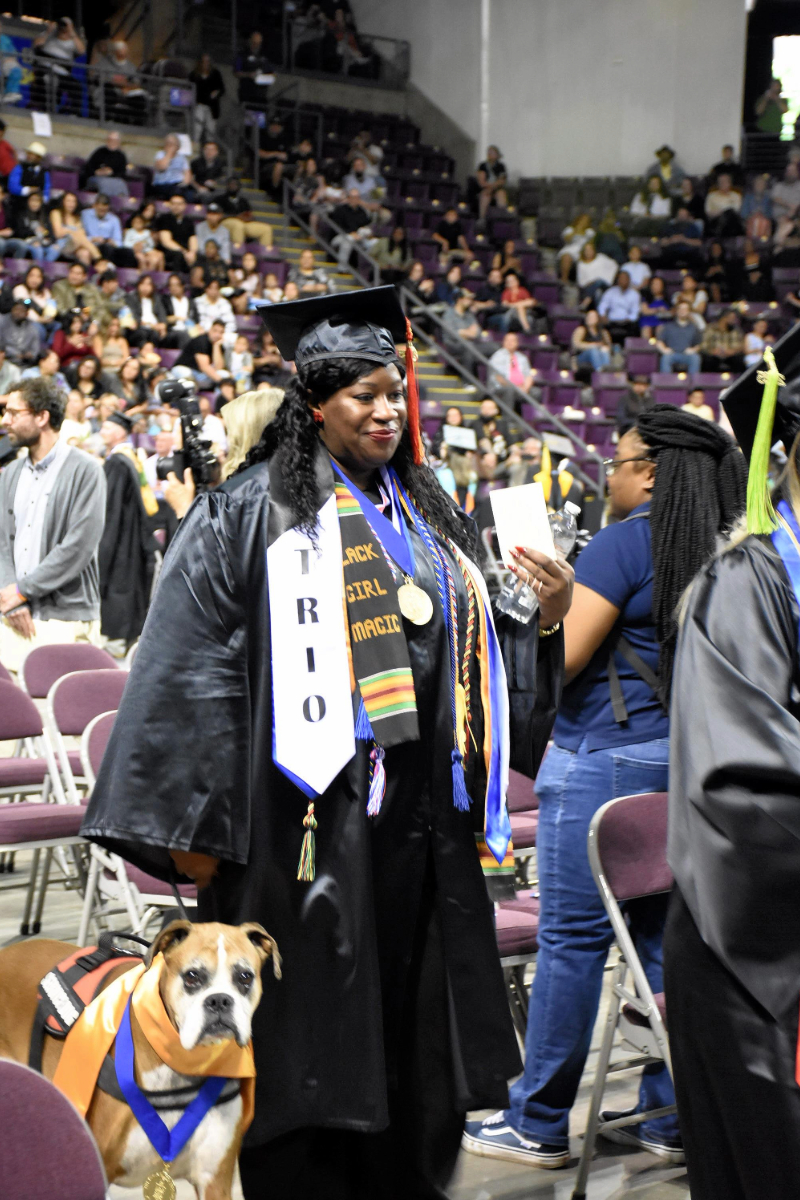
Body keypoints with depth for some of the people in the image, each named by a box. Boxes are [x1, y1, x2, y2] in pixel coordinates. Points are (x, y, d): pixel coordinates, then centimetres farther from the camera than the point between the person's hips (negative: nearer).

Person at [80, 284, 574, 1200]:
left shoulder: (425, 516, 15)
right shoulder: (249, 514, -4)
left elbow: (471, 659, 18)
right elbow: (190, 668, -9)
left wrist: (547, 616, -1)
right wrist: (194, 824, -14)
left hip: (419, 824, 6)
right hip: (307, 827, -6)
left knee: (416, 1052, 11)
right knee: (312, 1050, 0)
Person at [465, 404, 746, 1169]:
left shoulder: (625, 541, -12)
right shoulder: (719, 550, 10)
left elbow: (563, 659, -14)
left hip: (607, 758, -8)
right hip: (682, 761, 8)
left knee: (572, 936, -1)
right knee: (664, 933, 12)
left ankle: (539, 1124, 7)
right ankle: (669, 1117, 17)